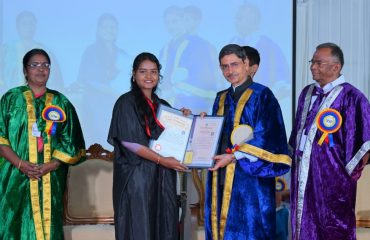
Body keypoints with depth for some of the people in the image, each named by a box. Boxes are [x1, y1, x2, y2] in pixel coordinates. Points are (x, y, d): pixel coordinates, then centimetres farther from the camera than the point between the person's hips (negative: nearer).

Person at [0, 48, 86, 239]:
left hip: (50, 179, 2)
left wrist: (51, 165, -9)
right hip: (16, 178, -2)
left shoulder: (61, 103, 11)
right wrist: (20, 163, -15)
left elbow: (71, 143, 6)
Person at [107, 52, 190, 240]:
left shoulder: (163, 105, 15)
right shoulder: (126, 102, -4)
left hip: (162, 178, 6)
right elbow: (128, 141, -13)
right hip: (136, 177, -6)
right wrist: (161, 160, -17)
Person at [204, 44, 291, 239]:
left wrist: (234, 156, -18)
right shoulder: (221, 99, 16)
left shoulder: (261, 96, -4)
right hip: (221, 178, 6)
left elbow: (266, 137, -12)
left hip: (250, 179, -6)